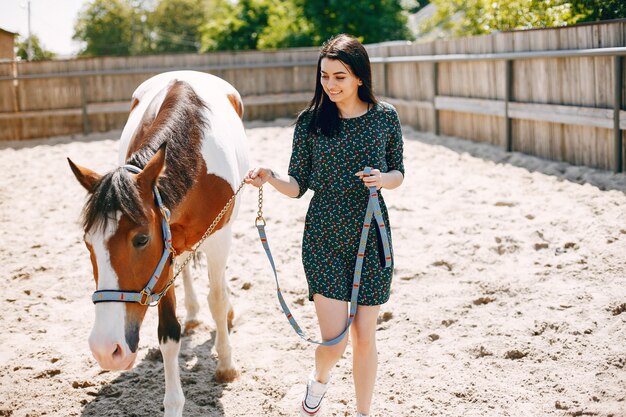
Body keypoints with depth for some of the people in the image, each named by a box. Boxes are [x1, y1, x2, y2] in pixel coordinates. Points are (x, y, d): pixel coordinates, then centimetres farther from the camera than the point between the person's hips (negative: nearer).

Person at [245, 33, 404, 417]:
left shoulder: (385, 117, -1)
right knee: (334, 341, -4)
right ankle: (320, 379, 32)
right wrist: (270, 179, -21)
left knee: (365, 337, 8)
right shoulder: (311, 121, -2)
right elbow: (298, 185, -1)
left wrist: (384, 179, -13)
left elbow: (398, 174, 9)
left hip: (371, 235, 1)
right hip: (324, 238, -1)